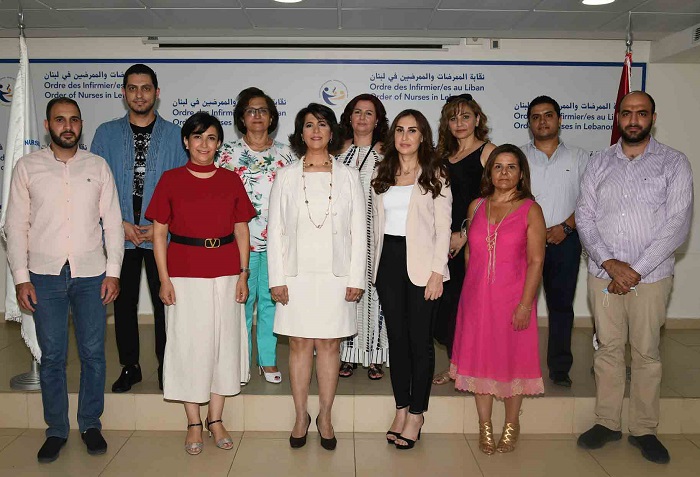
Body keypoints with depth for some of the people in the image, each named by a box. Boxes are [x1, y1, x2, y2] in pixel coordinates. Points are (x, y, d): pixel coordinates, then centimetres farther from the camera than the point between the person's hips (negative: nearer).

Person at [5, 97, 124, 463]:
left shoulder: (98, 166, 6)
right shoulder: (28, 167, 4)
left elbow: (112, 222, 4)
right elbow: (15, 226, 3)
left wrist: (113, 271, -2)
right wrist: (21, 277, -3)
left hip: (91, 274, 0)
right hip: (45, 275, 0)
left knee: (93, 353, 5)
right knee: (52, 357, 6)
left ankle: (91, 424, 22)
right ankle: (56, 430, 21)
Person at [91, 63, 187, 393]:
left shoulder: (174, 135, 2)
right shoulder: (106, 134, 5)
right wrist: (121, 224, -8)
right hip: (120, 234, 1)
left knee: (164, 302, 5)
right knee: (123, 302, 10)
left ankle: (166, 366, 21)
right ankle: (129, 367, 25)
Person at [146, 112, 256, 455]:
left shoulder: (231, 180, 6)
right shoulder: (170, 180, 1)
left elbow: (242, 230, 8)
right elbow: (159, 233, 0)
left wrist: (243, 274, 2)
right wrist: (164, 279, -5)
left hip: (225, 274, 2)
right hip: (184, 275, -2)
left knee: (224, 343, 7)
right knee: (189, 345, 4)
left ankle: (215, 419, 23)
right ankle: (194, 422, 20)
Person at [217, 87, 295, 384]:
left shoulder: (285, 154, 9)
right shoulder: (229, 153, 4)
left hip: (276, 240, 2)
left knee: (270, 299, 7)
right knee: (241, 300, 2)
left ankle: (268, 360, 20)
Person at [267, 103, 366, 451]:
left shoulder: (348, 176, 5)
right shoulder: (286, 177, 5)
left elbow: (358, 231, 3)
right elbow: (275, 230, 3)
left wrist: (356, 278, -3)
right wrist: (277, 279, -4)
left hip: (336, 275, 0)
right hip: (297, 274, 0)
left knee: (329, 345, 5)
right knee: (300, 345, 5)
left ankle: (325, 417, 19)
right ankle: (301, 417, 20)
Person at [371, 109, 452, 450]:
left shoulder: (435, 174, 0)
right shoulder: (381, 174, 13)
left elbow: (443, 226, -5)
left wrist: (437, 272, -13)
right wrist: (376, 266, 10)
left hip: (420, 262, -4)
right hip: (388, 260, 4)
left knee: (420, 339, -1)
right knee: (396, 336, 9)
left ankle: (416, 416, 11)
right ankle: (401, 409, 19)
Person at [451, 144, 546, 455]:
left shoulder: (530, 210, -4)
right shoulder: (476, 207, 6)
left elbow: (536, 261, -8)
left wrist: (525, 304, -14)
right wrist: (473, 288, 9)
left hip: (512, 298, -3)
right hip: (476, 298, 3)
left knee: (512, 359, 8)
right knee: (480, 359, 9)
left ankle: (511, 426, 27)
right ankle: (485, 426, 25)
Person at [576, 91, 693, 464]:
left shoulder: (674, 163, 0)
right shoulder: (599, 163, 7)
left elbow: (677, 223, -8)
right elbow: (584, 216, 2)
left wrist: (636, 270, -13)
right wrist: (609, 262, -11)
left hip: (650, 276, -2)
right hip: (603, 273, 2)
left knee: (646, 353, 6)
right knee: (608, 348, 10)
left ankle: (644, 430, 20)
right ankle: (607, 423, 22)